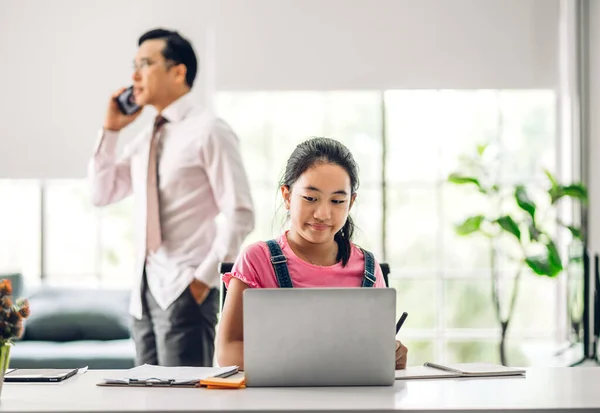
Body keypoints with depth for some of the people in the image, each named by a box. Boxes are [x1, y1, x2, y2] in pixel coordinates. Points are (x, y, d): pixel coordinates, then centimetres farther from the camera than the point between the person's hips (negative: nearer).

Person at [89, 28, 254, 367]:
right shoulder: (146, 139, 14)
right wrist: (111, 129, 9)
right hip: (146, 289, 8)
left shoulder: (208, 131, -8)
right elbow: (103, 194, 18)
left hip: (184, 290, -7)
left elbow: (241, 215, -12)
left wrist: (204, 278, -14)